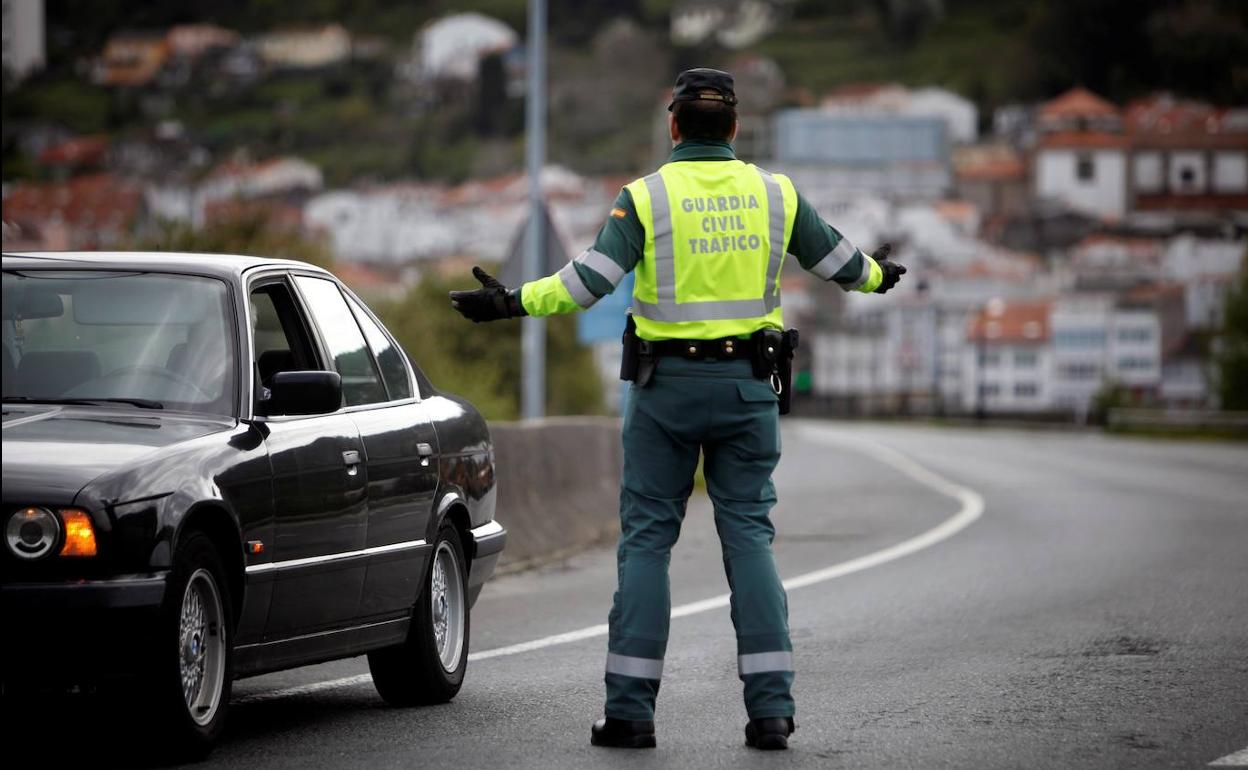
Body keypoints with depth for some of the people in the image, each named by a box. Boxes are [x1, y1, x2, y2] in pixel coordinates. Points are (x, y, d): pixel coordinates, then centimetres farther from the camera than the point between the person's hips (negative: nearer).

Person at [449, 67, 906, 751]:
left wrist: (511, 303, -9)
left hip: (667, 386, -2)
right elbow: (837, 260, 15)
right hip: (747, 386, 2)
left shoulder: (647, 196, -6)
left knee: (647, 539, 3)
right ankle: (770, 706, -3)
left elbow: (591, 278, -16)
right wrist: (877, 278, 36)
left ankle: (630, 707, 0)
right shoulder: (775, 194, 4)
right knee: (748, 534, 5)